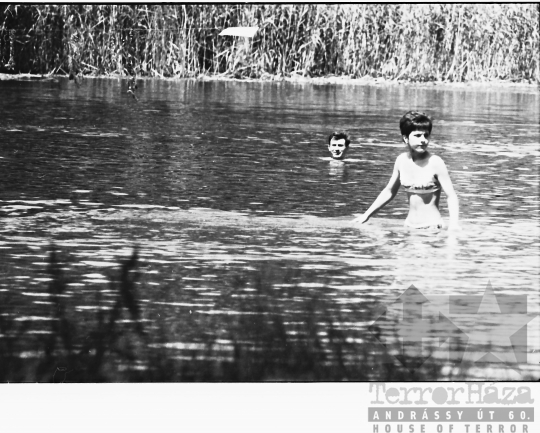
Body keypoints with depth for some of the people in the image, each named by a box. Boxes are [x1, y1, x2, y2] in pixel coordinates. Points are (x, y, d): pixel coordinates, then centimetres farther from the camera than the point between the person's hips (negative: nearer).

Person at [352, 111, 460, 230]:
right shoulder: (401, 160, 4)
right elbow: (389, 192, 18)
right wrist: (366, 215, 16)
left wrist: (454, 223, -26)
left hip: (432, 227, -5)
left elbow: (451, 196, -10)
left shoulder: (435, 163, -10)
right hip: (409, 227, 5)